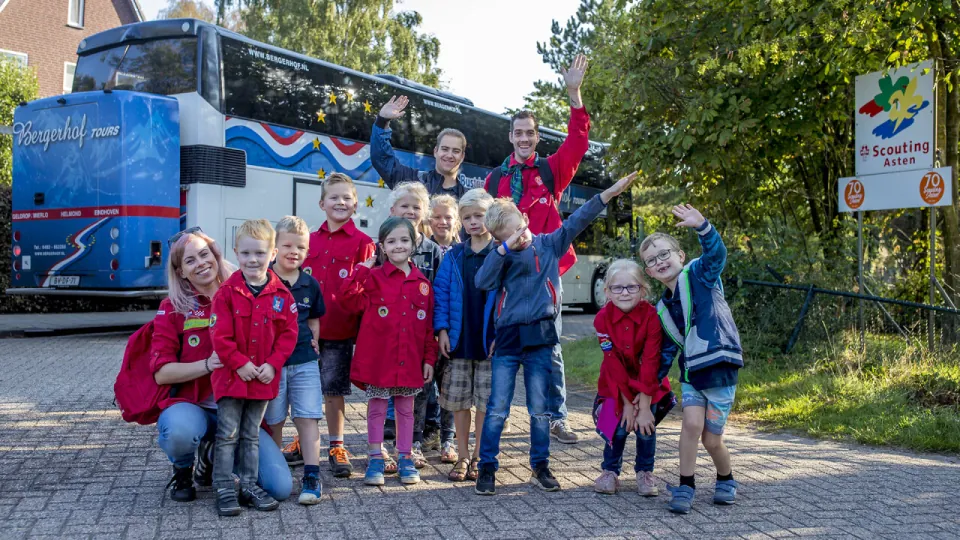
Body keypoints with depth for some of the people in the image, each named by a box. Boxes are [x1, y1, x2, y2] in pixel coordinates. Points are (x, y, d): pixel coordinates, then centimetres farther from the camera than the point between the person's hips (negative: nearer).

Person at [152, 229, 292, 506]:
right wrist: (208, 364, -22)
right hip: (190, 404, -2)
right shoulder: (172, 309, -2)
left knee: (281, 487, -13)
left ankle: (214, 454, 16)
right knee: (180, 431, -41)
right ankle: (182, 470, -1)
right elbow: (161, 373, -9)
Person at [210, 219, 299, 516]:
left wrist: (272, 364, -11)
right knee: (228, 435, 3)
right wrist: (241, 363, -17)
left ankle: (249, 486, 24)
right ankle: (225, 489, 11)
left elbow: (288, 334, 0)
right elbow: (220, 336, -12)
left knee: (251, 435, 15)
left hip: (264, 377, 3)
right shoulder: (227, 292, -9)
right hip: (231, 375, -2)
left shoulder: (281, 294, -1)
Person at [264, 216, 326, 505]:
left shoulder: (310, 284, 7)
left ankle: (312, 477, -2)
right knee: (273, 420, 8)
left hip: (304, 360, 3)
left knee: (308, 417, -3)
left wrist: (313, 339, 8)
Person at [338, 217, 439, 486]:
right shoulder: (374, 277, -2)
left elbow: (429, 325, 6)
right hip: (378, 358, -2)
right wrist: (361, 270, -19)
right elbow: (349, 299, -15)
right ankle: (375, 459, 19)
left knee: (406, 409, 13)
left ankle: (405, 459, 23)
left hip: (410, 360, 2)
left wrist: (429, 358, 3)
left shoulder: (423, 282, 5)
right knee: (376, 409, 8)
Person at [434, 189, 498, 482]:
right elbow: (441, 292, 5)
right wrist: (442, 329, -4)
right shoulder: (454, 256, 6)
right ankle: (462, 456, 20)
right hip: (459, 339, 3)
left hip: (490, 340, -2)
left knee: (486, 401, 5)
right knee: (459, 401, 8)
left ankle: (478, 458, 17)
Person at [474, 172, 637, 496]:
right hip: (508, 338, -1)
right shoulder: (501, 258, 1)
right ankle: (487, 469, 11)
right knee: (497, 409, 1)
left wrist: (608, 194, -10)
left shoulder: (549, 245, 4)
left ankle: (540, 468, 20)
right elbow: (482, 282, -16)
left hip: (540, 338, 1)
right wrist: (505, 248, -21)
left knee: (540, 409, 9)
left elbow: (576, 222, -2)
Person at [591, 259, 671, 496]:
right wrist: (627, 403, -19)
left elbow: (650, 361, -24)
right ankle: (610, 471, 13)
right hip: (617, 381, 1)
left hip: (647, 381, 0)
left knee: (645, 426, -7)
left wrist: (644, 406, -24)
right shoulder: (603, 317, -20)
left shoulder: (652, 316, -24)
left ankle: (645, 472, 17)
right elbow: (613, 362, -18)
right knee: (619, 425, -8)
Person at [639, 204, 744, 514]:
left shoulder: (699, 275, -6)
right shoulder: (662, 308, 9)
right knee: (692, 424, -14)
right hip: (691, 372, 5)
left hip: (721, 370, -4)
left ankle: (726, 480, 33)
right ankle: (685, 487, 2)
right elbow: (667, 350, 17)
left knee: (712, 439, 4)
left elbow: (717, 254, -27)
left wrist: (702, 227, -43)